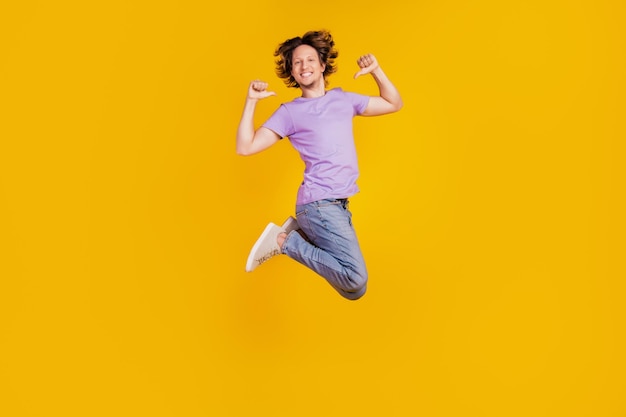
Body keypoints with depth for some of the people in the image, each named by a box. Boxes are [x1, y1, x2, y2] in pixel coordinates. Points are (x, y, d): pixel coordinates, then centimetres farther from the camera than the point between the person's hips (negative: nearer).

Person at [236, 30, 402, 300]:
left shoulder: (343, 99, 15)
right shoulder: (289, 112, 1)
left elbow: (393, 104, 22)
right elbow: (245, 147, -3)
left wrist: (376, 71, 8)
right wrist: (251, 101, -9)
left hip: (338, 205, 6)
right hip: (320, 204, -6)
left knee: (354, 290, 12)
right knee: (356, 280, -20)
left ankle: (300, 230, 16)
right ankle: (284, 240, -6)